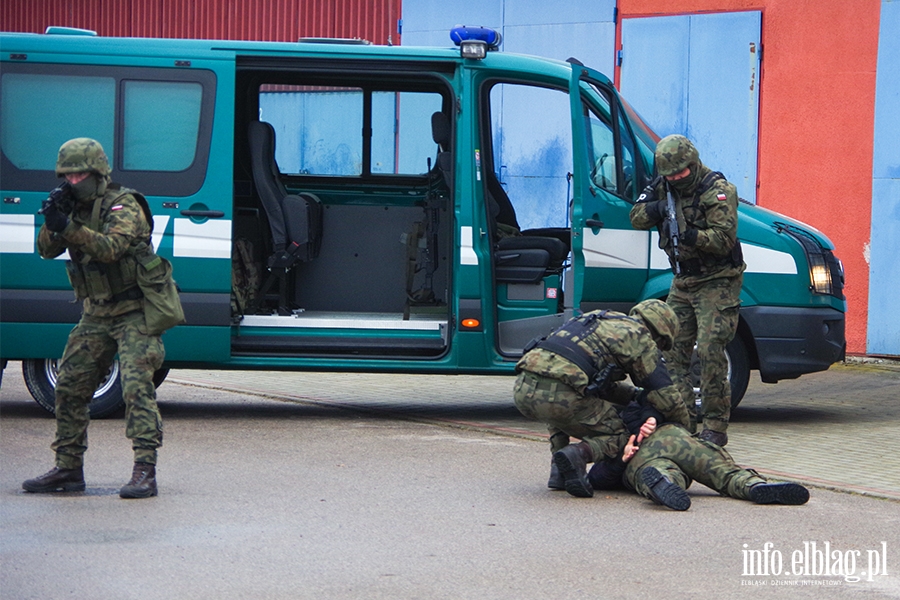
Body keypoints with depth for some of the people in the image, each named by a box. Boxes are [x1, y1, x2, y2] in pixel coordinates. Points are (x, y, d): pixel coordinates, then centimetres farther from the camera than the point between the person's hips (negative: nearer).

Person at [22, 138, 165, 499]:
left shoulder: (122, 206, -14)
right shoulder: (75, 208, 8)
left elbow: (110, 247, -30)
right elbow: (47, 250, 1)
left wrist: (69, 228, -39)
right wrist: (53, 222, -18)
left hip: (133, 311, -8)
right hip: (95, 313, 8)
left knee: (136, 385, -18)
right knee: (69, 387, 5)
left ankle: (145, 471, -21)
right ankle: (68, 468, 14)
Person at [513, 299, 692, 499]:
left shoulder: (598, 320, 33)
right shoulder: (641, 338, 11)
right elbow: (665, 394, 10)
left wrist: (636, 395, 39)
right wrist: (684, 427, 27)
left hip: (523, 389, 7)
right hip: (557, 396, -7)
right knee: (619, 436, 14)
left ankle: (558, 469, 22)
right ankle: (576, 454, -16)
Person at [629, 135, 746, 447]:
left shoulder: (717, 191, -15)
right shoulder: (663, 187, 6)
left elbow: (724, 239, -22)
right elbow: (636, 218, 1)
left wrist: (690, 235, -35)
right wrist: (656, 209, -19)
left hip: (716, 283, -7)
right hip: (682, 283, 7)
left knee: (710, 352, -15)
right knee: (672, 351, 3)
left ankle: (715, 427, -12)